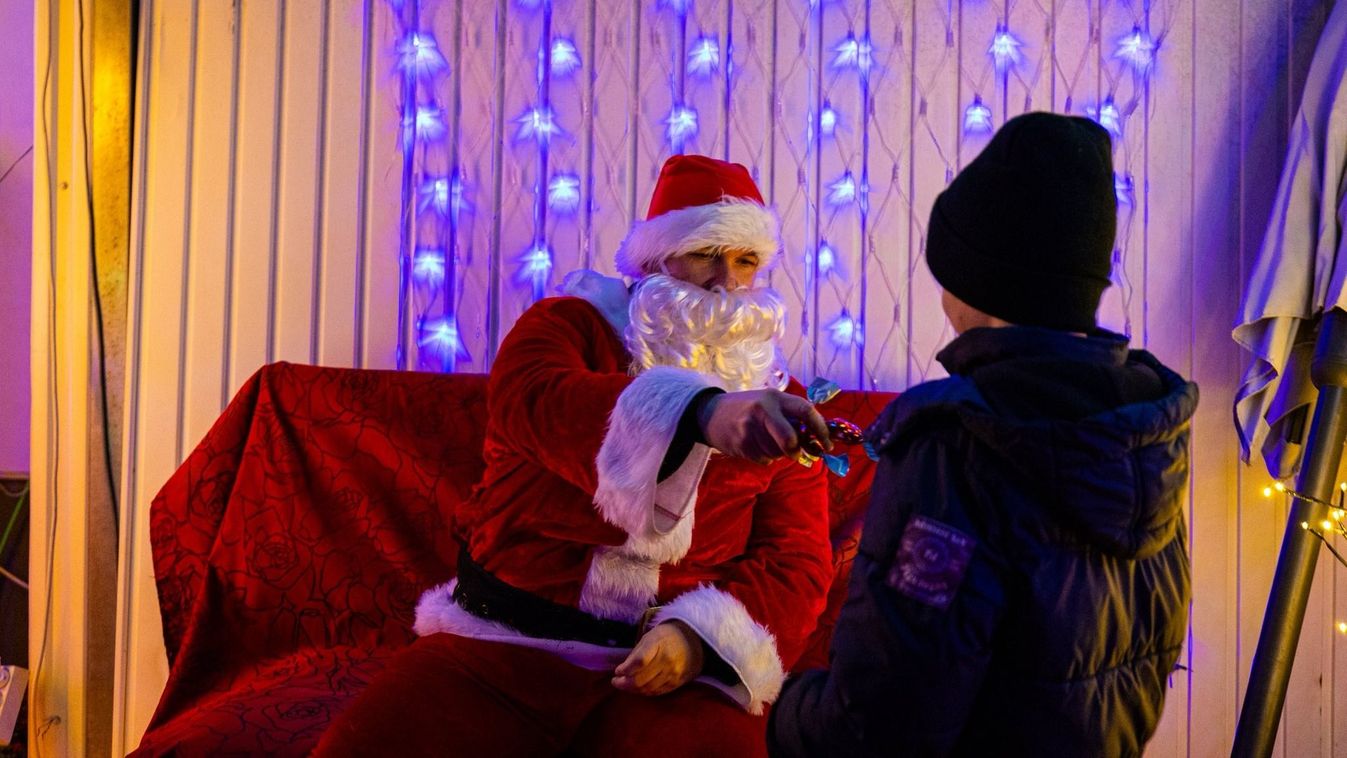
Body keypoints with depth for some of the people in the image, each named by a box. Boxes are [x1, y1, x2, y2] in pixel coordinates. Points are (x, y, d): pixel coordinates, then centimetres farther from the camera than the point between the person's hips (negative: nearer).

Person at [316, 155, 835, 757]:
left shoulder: (777, 404, 10)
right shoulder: (569, 324, 4)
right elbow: (526, 399, -21)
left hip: (671, 664, 1)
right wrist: (702, 411, -39)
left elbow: (798, 560, 4)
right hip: (502, 645, 0)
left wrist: (700, 636, -18)